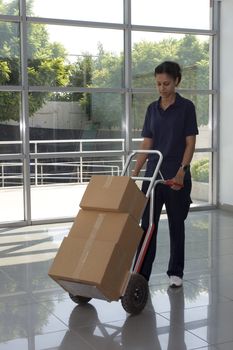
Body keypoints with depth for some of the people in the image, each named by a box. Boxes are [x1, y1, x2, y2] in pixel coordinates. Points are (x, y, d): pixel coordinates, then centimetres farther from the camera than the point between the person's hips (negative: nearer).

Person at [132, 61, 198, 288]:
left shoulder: (186, 107, -7)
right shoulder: (152, 108, 8)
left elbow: (190, 143, -10)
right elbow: (146, 144, 8)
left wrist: (182, 170, -22)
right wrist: (135, 172, 1)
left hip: (177, 175, -4)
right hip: (153, 174, 5)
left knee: (176, 224, 7)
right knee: (147, 224, 1)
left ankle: (175, 272, 22)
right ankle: (141, 274, 6)